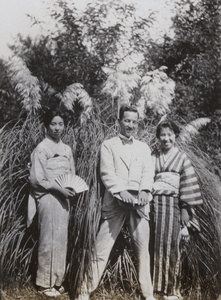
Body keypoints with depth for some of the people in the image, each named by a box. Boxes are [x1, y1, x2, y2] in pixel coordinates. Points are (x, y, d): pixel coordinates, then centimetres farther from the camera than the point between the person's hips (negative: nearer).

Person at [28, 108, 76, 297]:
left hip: (63, 198, 6)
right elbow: (36, 179, -11)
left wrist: (72, 189, -3)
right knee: (49, 240, -3)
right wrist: (59, 189, -17)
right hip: (48, 198, -6)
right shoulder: (41, 149, -7)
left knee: (62, 239, 10)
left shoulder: (67, 149, 12)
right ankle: (45, 283, 9)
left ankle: (57, 280, 22)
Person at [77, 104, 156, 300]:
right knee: (101, 249, -3)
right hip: (115, 202, -2)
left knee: (143, 249, 7)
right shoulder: (108, 145, 8)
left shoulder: (144, 147, 17)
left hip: (139, 203, 3)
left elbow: (148, 171, 3)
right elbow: (107, 172, -4)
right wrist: (121, 191, -19)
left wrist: (144, 190, -16)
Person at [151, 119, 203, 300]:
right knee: (155, 244, 2)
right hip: (154, 204, 2)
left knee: (170, 245, -2)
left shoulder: (182, 158, 6)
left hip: (172, 205, -2)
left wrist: (186, 209, -4)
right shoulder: (153, 158, 12)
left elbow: (187, 185, 2)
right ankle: (155, 285, 12)